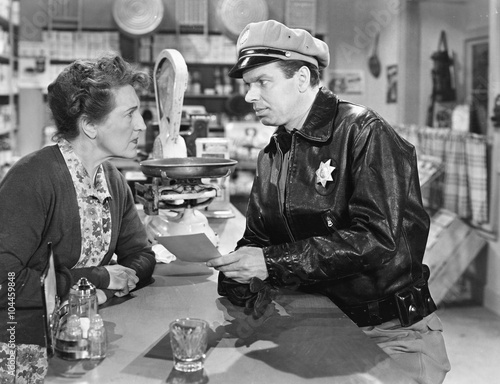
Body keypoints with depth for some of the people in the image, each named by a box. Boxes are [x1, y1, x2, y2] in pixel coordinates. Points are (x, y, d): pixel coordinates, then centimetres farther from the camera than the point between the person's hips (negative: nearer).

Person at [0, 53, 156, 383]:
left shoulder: (114, 180, 3)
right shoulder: (33, 179, -20)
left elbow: (141, 257, 9)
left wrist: (105, 291, -12)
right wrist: (98, 277, -19)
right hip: (27, 350, -7)